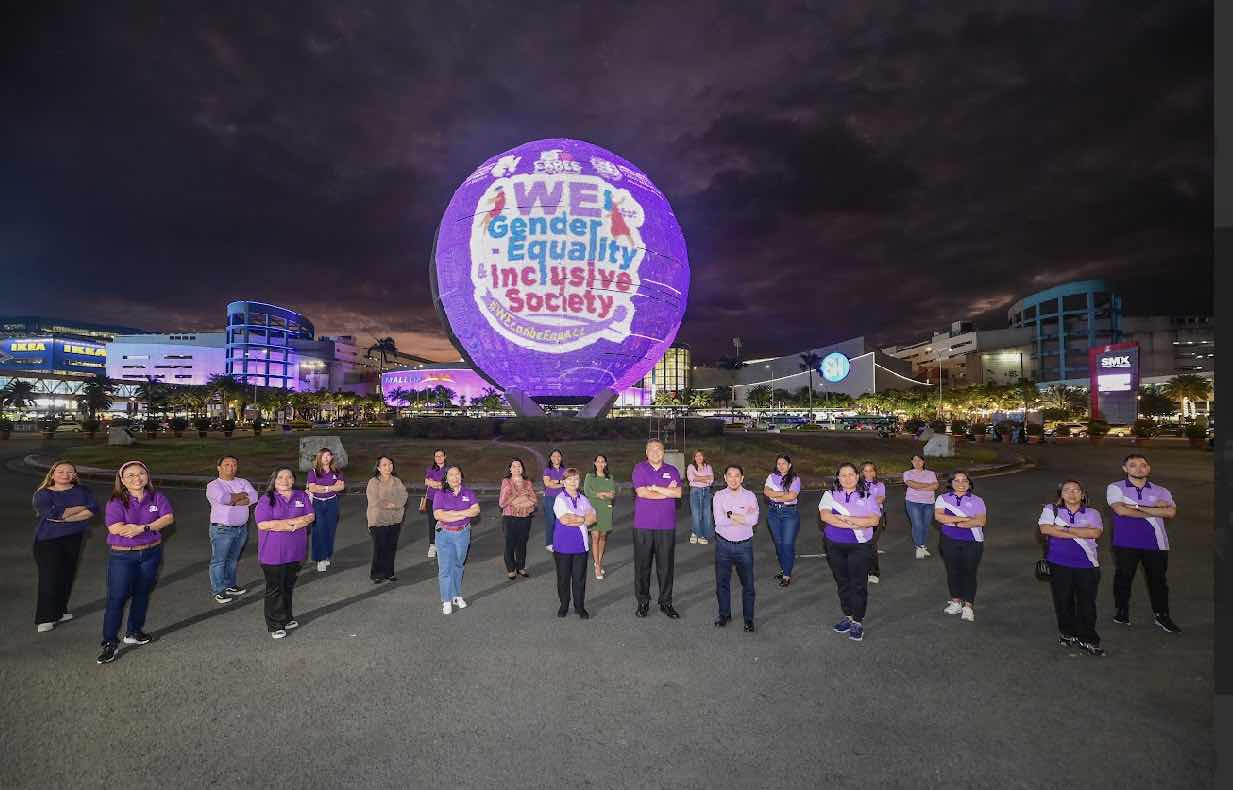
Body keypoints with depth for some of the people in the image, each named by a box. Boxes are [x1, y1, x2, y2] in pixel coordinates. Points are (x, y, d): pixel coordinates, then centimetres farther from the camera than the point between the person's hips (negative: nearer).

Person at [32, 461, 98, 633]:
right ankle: (45, 619, 9)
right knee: (50, 578, -3)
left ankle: (60, 611, 25)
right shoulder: (42, 494, -4)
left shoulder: (82, 491, 4)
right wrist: (82, 507, -12)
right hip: (48, 540, -3)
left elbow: (94, 509, -10)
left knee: (67, 575, 10)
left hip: (74, 539, 3)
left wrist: (67, 517, -18)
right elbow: (53, 514, -19)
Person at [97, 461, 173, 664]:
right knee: (117, 598, -6)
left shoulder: (156, 497, 0)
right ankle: (110, 643, 4)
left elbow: (169, 518, -11)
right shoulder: (116, 502, -9)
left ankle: (134, 632, 30)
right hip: (122, 556, -3)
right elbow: (115, 528, -21)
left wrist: (141, 528, -23)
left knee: (142, 594, 14)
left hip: (151, 553, 3)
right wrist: (153, 526, -18)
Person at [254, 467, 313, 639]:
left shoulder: (302, 496, 4)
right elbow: (262, 524, -18)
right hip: (273, 553, -3)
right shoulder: (267, 500, -7)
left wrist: (281, 524, -16)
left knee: (289, 586, 17)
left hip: (295, 551, 4)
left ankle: (287, 618, 32)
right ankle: (275, 625, 15)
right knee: (275, 589, 4)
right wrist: (295, 522, -17)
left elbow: (311, 516, -5)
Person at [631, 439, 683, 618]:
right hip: (643, 525, -1)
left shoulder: (672, 470, 7)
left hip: (666, 525, 2)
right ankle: (643, 602, 21)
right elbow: (641, 492, -12)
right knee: (642, 565, 6)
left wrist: (655, 487, -11)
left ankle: (666, 602, 21)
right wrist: (667, 491, -6)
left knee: (666, 565, 7)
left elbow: (678, 493, -7)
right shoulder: (640, 468, 1)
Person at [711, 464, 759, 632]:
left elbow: (753, 520, -18)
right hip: (723, 544, 1)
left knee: (748, 583, 6)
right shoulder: (719, 496, -4)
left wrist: (730, 515, -17)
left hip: (744, 545, 0)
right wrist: (744, 517, -17)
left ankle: (748, 618, 23)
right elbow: (719, 521, -17)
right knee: (722, 582, 11)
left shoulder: (750, 496, -3)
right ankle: (724, 614, 30)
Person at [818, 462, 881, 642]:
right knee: (842, 582, 12)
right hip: (835, 546, 2)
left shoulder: (867, 496, 1)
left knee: (858, 584, 1)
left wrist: (844, 518, -17)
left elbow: (874, 520, -12)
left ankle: (858, 622, 14)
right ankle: (848, 617, 27)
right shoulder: (830, 495, 3)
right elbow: (825, 516, -13)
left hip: (860, 546, -2)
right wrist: (852, 525, -20)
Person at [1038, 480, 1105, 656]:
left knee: (1087, 602, -1)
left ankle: (1087, 639, 9)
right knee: (1063, 600, 6)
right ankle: (1067, 633, 23)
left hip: (1087, 564, 0)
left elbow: (1096, 532, -11)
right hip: (1059, 564, 0)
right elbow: (1045, 528, -12)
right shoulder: (1051, 510, 5)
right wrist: (1078, 533, -13)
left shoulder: (1092, 513, 8)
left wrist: (1065, 528, -14)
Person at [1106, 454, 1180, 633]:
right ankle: (1122, 611, 20)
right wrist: (1155, 510, -7)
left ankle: (1161, 616, 21)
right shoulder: (1115, 488, 0)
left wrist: (1138, 507, -15)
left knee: (1158, 579, 8)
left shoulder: (1161, 491, 9)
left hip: (1156, 543, 2)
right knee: (1123, 577, 6)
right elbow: (1121, 510, -15)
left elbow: (1171, 512, -8)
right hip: (1126, 543, -2)